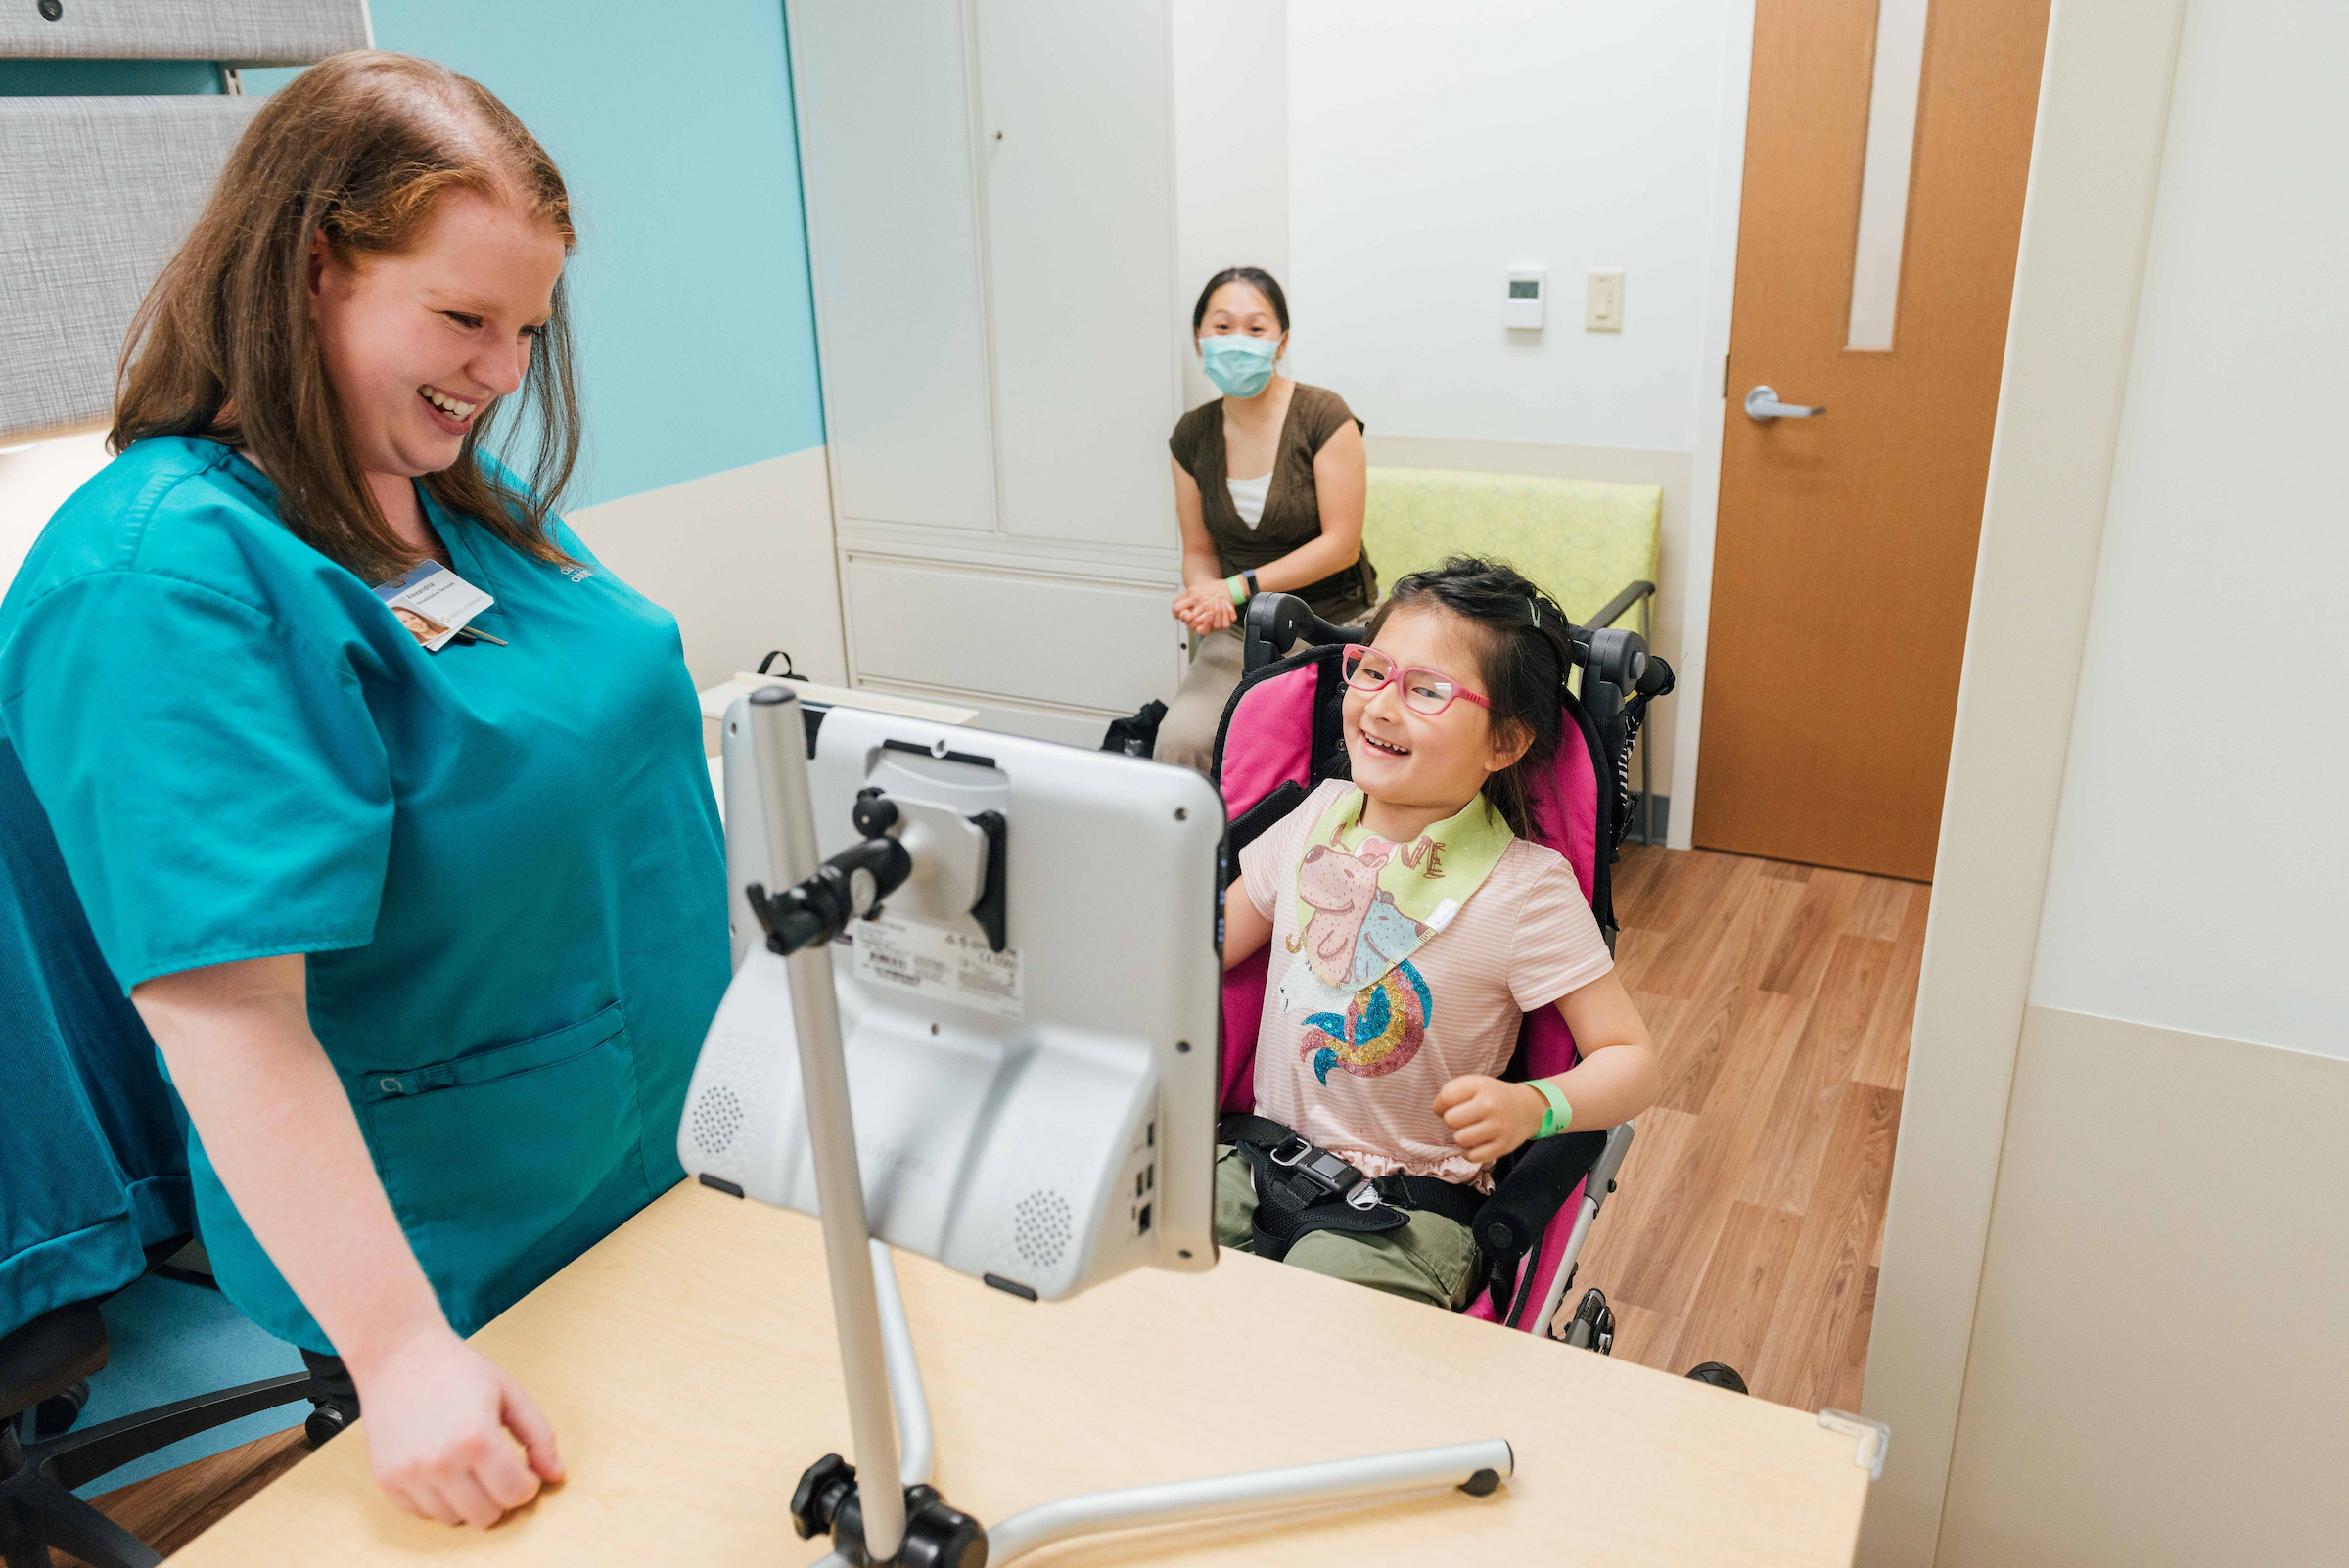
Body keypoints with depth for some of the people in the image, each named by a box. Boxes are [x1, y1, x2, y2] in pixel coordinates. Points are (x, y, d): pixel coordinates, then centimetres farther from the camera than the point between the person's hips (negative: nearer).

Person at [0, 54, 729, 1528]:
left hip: (637, 1170, 8)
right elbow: (229, 1011, -30)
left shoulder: (472, 501, 2)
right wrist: (401, 1352, -28)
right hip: (456, 1268, -7)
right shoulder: (168, 574, -25)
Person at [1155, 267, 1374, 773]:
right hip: (1240, 632, 3)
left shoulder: (1324, 416, -9)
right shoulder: (1192, 435, 5)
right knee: (1180, 739, -23)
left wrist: (1236, 586, -16)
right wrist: (1205, 594, -14)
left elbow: (1340, 545, -11)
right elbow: (1199, 551, 11)